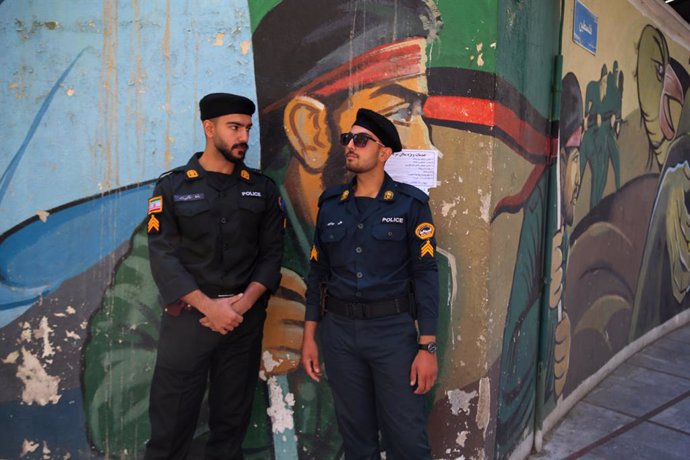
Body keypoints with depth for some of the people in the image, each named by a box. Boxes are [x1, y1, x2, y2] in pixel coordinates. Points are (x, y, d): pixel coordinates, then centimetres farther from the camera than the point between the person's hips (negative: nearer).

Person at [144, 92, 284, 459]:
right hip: (188, 316, -2)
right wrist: (210, 306, -16)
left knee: (233, 416, 14)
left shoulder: (263, 189, 6)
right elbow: (163, 257, -7)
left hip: (245, 317, 2)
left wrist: (244, 302, -12)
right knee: (171, 418, 4)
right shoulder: (172, 187, 0)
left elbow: (272, 253, 2)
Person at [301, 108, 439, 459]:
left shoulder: (411, 203, -5)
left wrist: (428, 347, -12)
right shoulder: (330, 204, 6)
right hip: (339, 331, 3)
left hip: (393, 329, -3)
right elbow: (318, 272, 9)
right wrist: (309, 336, 7)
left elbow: (425, 274, -8)